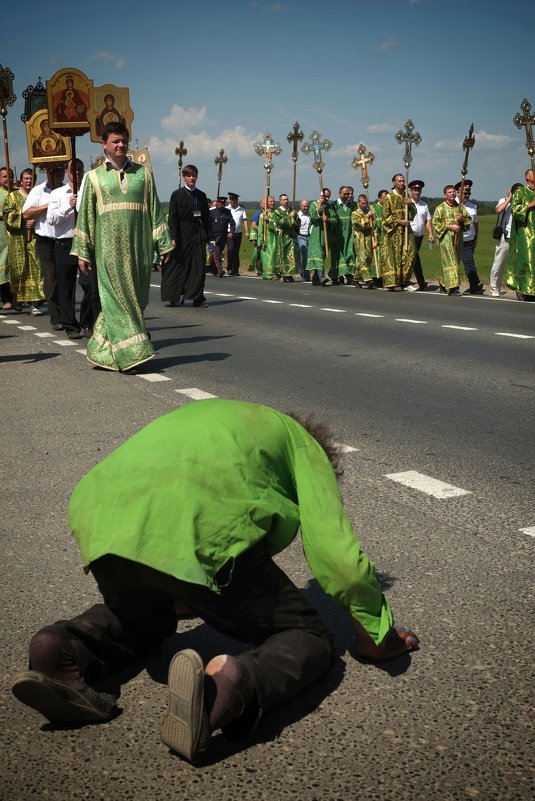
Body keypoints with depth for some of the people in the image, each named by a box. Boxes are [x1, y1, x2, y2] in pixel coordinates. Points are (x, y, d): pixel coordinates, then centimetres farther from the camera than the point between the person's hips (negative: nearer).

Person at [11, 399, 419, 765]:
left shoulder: (219, 416, 41)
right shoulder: (302, 444, 24)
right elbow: (337, 551, 12)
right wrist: (377, 634, 26)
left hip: (101, 520, 7)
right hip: (200, 528, -6)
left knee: (141, 617, 38)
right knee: (309, 638, 12)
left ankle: (66, 651, 7)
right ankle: (234, 685, -20)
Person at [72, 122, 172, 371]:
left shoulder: (143, 173, 11)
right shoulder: (94, 177, 8)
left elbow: (155, 210, 11)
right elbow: (85, 217, 8)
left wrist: (164, 244, 5)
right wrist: (82, 252, 4)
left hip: (138, 246, 2)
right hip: (109, 247, -2)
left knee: (136, 297, 3)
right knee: (117, 297, -6)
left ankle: (102, 348, 16)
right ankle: (131, 352, -3)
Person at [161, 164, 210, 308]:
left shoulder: (201, 196, 12)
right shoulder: (177, 194, 0)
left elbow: (206, 218, 13)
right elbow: (173, 217, -5)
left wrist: (206, 235, 5)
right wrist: (173, 237, -13)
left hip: (198, 234, 4)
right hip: (182, 234, -3)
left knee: (198, 266, 0)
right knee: (179, 265, 0)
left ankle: (197, 297, 5)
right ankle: (173, 296, 12)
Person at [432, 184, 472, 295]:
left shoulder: (460, 207, 15)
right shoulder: (440, 208, 0)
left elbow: (468, 220, 18)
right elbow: (436, 223, -6)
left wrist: (462, 219, -4)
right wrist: (450, 227, -14)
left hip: (458, 238, 6)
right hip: (446, 238, -6)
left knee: (456, 261, 10)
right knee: (450, 262, -13)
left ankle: (443, 285, 25)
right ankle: (453, 287, -18)